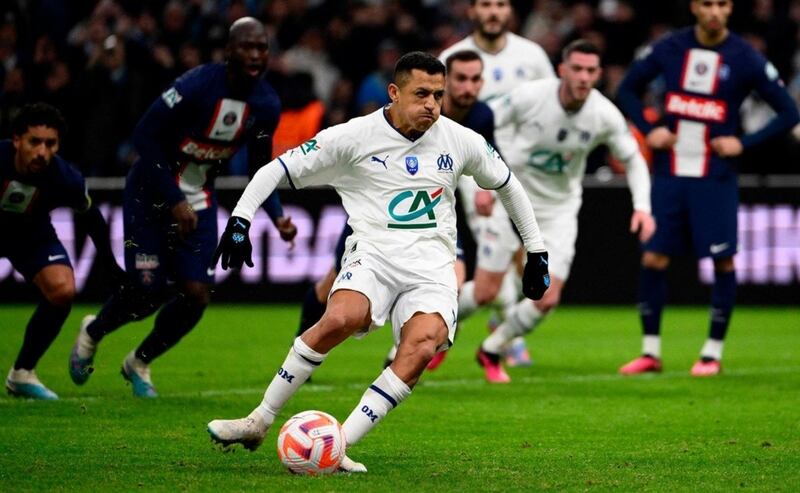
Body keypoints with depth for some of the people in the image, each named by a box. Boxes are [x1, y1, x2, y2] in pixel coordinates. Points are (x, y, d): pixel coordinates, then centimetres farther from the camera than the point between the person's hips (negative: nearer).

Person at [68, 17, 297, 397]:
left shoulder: (266, 105, -7)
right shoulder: (198, 85, -26)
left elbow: (259, 167, 7)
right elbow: (144, 136, -21)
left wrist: (277, 217, -8)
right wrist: (173, 202, -22)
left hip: (199, 200, 5)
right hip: (152, 191, -5)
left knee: (196, 295, -6)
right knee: (150, 291, -9)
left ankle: (140, 363, 20)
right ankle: (92, 332, 25)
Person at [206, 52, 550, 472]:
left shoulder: (461, 141, 8)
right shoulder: (356, 135, -1)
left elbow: (506, 184, 26)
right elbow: (278, 170, 3)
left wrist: (536, 252, 28)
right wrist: (239, 220, -7)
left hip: (432, 268, 2)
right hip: (374, 254, -2)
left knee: (422, 345, -29)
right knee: (341, 318, -33)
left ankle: (340, 444, -28)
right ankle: (259, 422, -17)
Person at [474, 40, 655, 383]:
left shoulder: (605, 116, -15)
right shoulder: (530, 96, -21)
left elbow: (633, 160, 1)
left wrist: (642, 206, -13)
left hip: (558, 209, 2)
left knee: (548, 299, -7)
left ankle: (491, 350, 17)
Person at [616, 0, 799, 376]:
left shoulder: (745, 59, -5)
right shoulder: (670, 49, 1)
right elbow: (627, 89, 15)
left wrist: (744, 144, -10)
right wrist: (648, 130, 0)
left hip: (716, 178, -2)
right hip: (670, 172, 2)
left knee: (722, 261, -2)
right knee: (653, 259, 0)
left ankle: (713, 353, 10)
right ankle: (650, 352, 11)